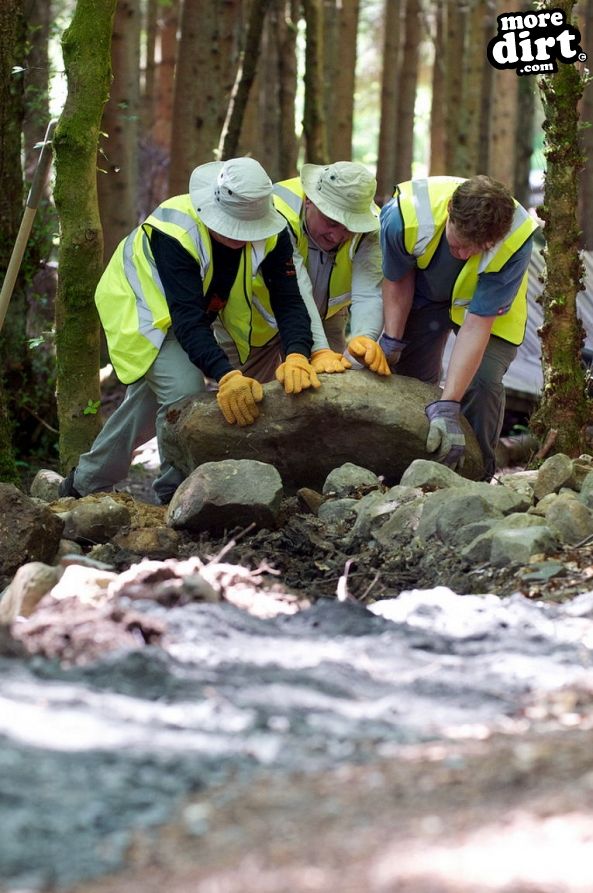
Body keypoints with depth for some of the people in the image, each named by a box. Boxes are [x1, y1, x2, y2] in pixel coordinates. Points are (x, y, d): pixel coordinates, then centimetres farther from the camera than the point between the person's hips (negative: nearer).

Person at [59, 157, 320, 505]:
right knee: (184, 390, -25)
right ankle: (176, 496, -7)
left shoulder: (272, 231, -25)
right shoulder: (173, 231, -40)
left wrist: (297, 357, -48)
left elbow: (289, 301, -28)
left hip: (199, 308, 7)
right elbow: (188, 320, -45)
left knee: (149, 400, 18)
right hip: (140, 308, -6)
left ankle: (84, 484, 37)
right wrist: (227, 375, -58)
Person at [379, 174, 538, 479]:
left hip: (490, 303, -2)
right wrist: (391, 339, -14)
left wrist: (447, 407, -42)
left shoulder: (515, 242, -40)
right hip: (425, 292, 2)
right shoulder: (404, 216, -37)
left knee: (481, 381, -20)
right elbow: (398, 279, -13)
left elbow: (476, 326, -39)